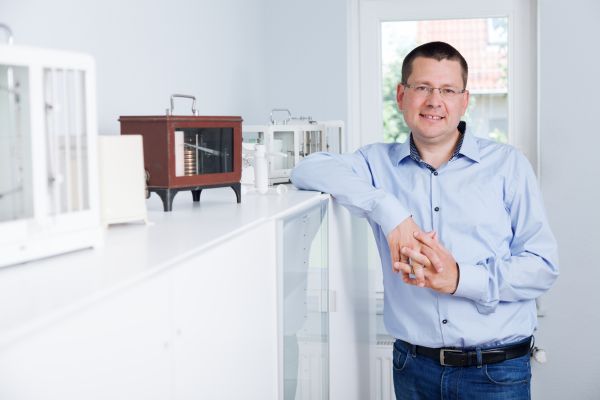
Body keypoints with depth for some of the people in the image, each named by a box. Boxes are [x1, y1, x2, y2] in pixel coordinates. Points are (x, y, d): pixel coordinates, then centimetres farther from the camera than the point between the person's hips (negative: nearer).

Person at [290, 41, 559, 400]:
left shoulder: (507, 164, 0)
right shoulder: (380, 162, 4)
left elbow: (543, 266, -5)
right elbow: (308, 169, -12)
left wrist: (460, 279, -21)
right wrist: (388, 210, -22)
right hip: (414, 366, 1)